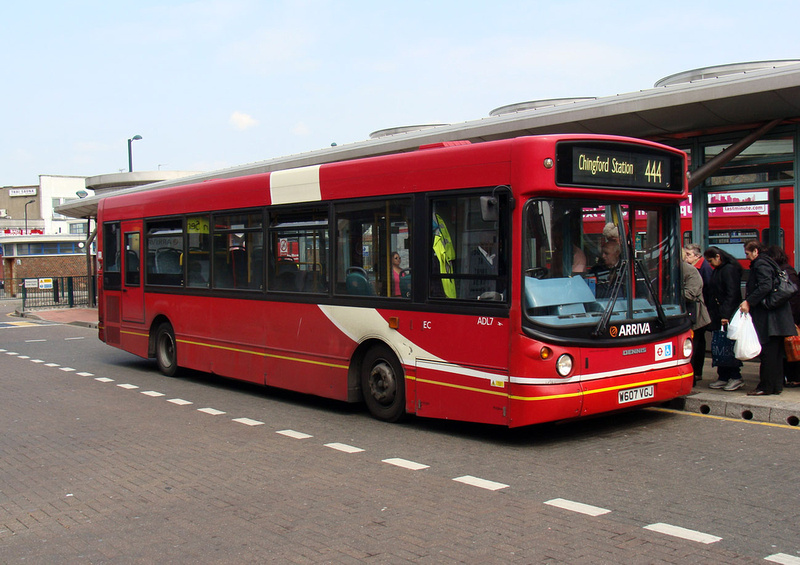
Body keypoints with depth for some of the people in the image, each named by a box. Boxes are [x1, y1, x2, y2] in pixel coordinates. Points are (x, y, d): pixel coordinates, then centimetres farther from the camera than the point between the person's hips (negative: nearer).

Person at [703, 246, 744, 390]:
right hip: (718, 316, 9)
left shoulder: (729, 270, -11)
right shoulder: (717, 270, 18)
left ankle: (736, 377, -1)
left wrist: (726, 314, -21)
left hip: (728, 316, -9)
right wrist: (711, 312, 15)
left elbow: (732, 294, -18)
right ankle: (723, 378, 13)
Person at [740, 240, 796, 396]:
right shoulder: (768, 262, 19)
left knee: (767, 351, -6)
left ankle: (766, 387, -3)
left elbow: (765, 286, -24)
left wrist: (749, 302, -22)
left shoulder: (761, 264, -11)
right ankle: (776, 385, 17)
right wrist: (749, 302, 16)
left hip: (768, 315, -10)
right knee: (776, 352, 12)